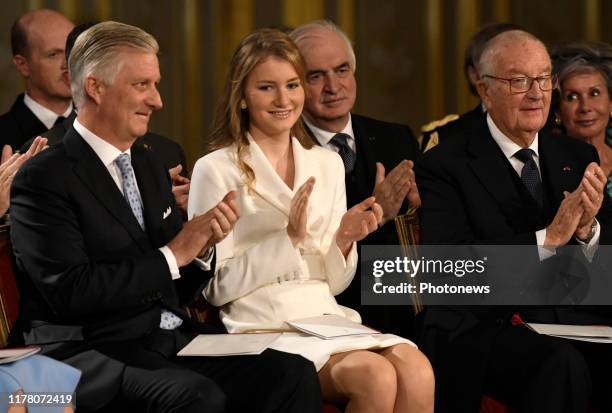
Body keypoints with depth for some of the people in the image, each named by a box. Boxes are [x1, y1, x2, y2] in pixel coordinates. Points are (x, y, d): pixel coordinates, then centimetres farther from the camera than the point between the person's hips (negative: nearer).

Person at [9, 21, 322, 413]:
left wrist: (203, 246, -1)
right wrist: (172, 255, -12)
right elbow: (69, 292, -17)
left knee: (293, 374, -16)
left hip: (175, 343, 7)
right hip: (95, 356, -7)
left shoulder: (150, 166, 18)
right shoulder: (43, 178, -5)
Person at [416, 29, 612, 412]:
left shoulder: (578, 157, 17)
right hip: (487, 325, -4)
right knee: (561, 363, -35)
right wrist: (548, 238, -17)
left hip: (576, 320, 4)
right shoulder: (444, 166, 0)